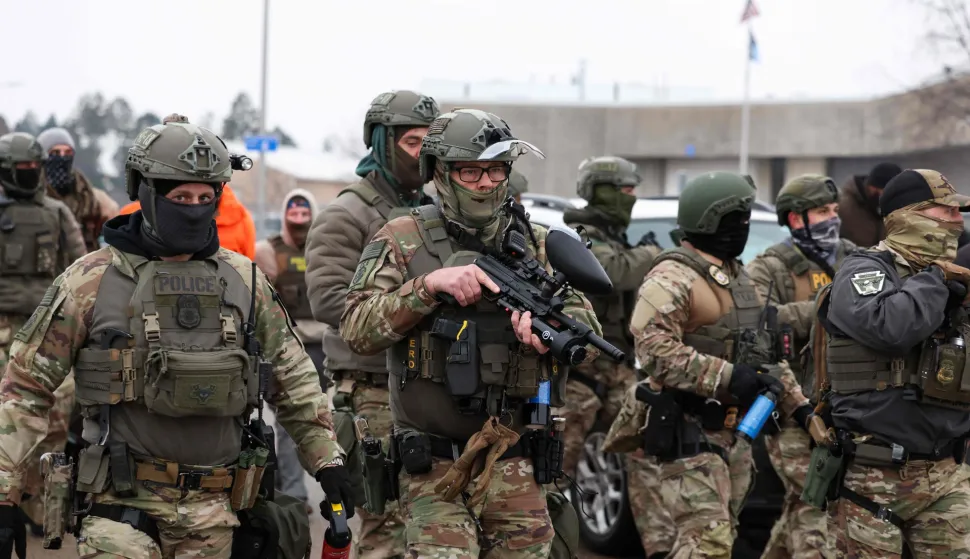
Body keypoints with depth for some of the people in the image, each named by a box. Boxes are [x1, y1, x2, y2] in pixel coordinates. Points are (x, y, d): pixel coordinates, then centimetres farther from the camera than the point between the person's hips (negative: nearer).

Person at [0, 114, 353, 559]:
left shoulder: (244, 281, 9)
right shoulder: (92, 281, -2)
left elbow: (293, 378, 19)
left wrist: (327, 458, 12)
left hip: (213, 514, 3)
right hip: (123, 502, -3)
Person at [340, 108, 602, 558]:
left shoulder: (536, 245, 10)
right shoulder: (402, 241, 0)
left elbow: (590, 334, 6)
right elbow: (356, 330, -10)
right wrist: (429, 285, -22)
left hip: (514, 465, 4)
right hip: (434, 469, -3)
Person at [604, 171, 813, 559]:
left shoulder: (736, 276, 18)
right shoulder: (673, 278, -14)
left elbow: (765, 347, 24)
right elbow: (655, 349, -25)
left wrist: (797, 403, 15)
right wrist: (727, 377, -27)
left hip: (734, 432, 9)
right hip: (690, 434, -9)